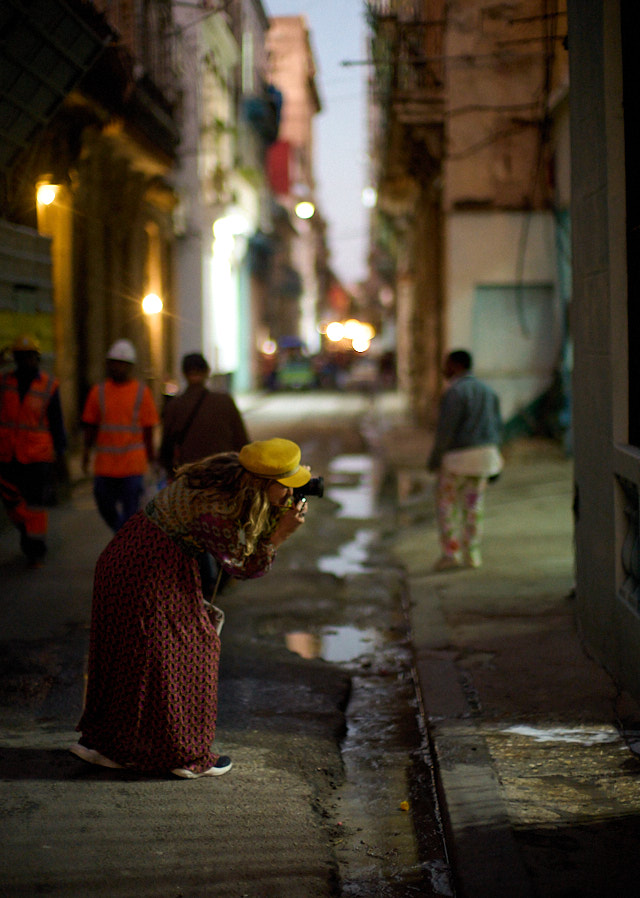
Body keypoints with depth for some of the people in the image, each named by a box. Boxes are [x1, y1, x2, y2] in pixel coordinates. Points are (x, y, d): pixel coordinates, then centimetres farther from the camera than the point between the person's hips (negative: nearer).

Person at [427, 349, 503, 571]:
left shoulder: (454, 392, -14)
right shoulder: (487, 391, 10)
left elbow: (446, 429, -18)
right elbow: (496, 426, 11)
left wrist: (433, 460, -10)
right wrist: (491, 459, 17)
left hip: (456, 457, -7)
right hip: (484, 453, 7)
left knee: (446, 504, 3)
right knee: (473, 505, 11)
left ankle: (450, 552, -1)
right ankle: (472, 554, 12)